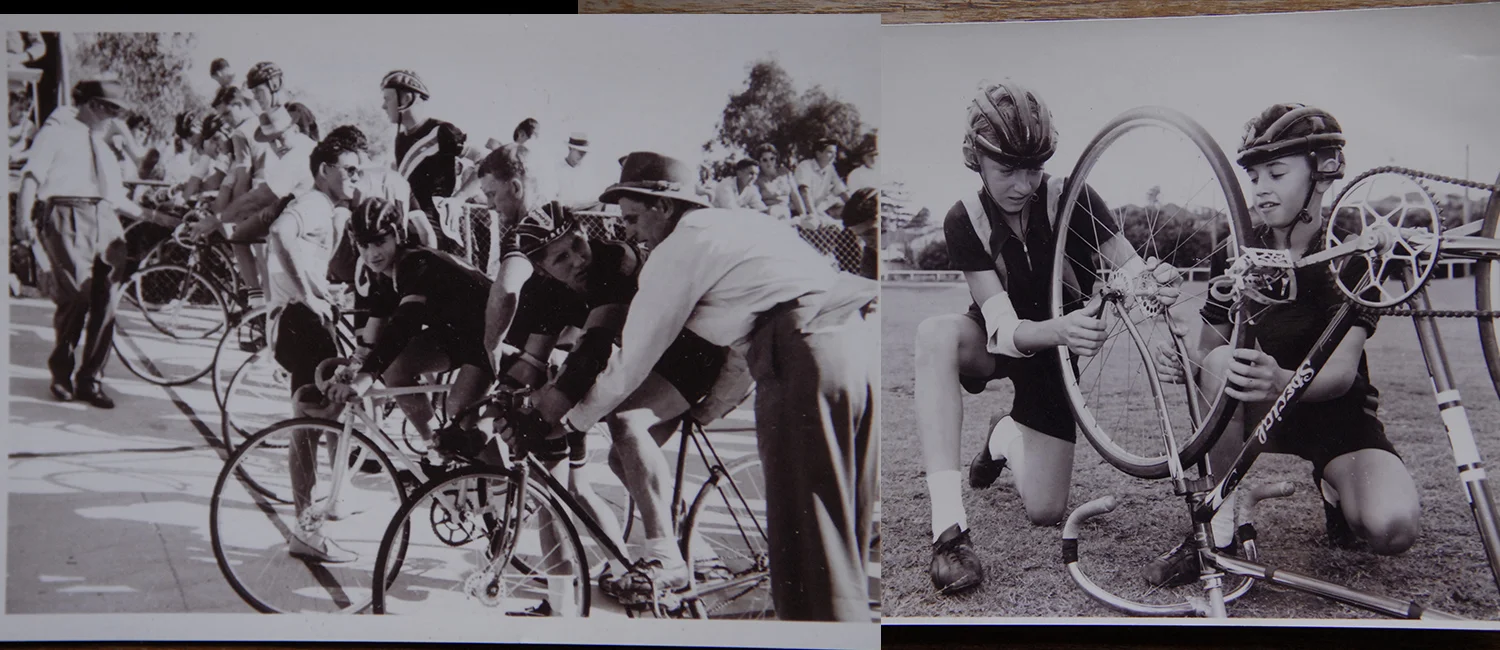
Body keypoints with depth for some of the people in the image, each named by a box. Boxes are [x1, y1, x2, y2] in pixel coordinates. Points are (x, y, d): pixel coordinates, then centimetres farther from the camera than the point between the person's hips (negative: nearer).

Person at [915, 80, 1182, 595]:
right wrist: (1059, 328, -51)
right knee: (937, 333, -39)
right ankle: (948, 523, -41)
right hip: (1000, 346, -1)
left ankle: (1008, 437, 29)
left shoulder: (1070, 199, -21)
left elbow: (1129, 267, -24)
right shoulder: (965, 221, -21)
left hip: (1056, 355, 1)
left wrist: (1155, 279, -50)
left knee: (1045, 511, -10)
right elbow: (1002, 328, -29)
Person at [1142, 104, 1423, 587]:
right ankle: (1221, 526, -22)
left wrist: (1281, 380, -50)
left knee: (1393, 528, -30)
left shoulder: (1349, 256, -14)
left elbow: (1341, 372, -27)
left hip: (1337, 412, -2)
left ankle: (1334, 490, 7)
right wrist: (1186, 367, -27)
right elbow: (1208, 352, -1)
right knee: (1224, 362, -33)